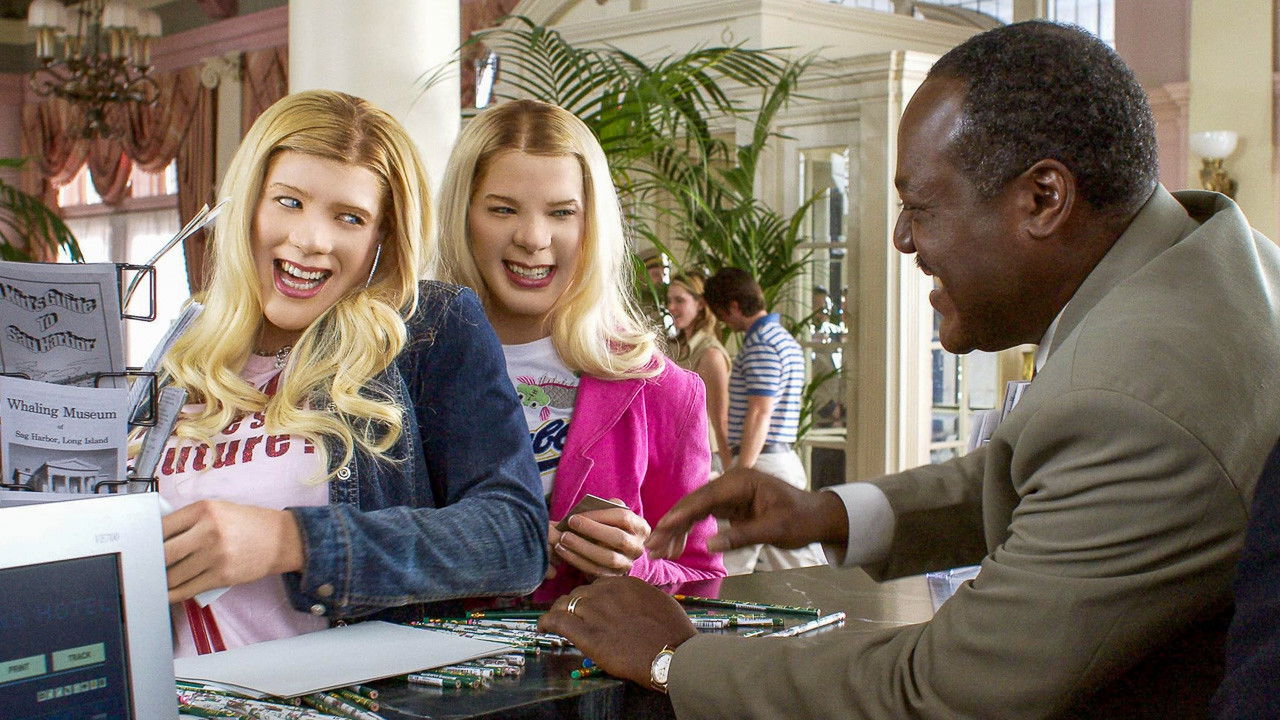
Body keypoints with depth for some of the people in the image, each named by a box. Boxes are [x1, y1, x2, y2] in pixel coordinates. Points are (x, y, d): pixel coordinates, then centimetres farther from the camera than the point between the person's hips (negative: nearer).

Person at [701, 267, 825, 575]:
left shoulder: (761, 345, -14)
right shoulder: (785, 339, 17)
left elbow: (760, 415, -20)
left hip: (761, 461, -10)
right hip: (786, 458, 10)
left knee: (729, 565, -4)